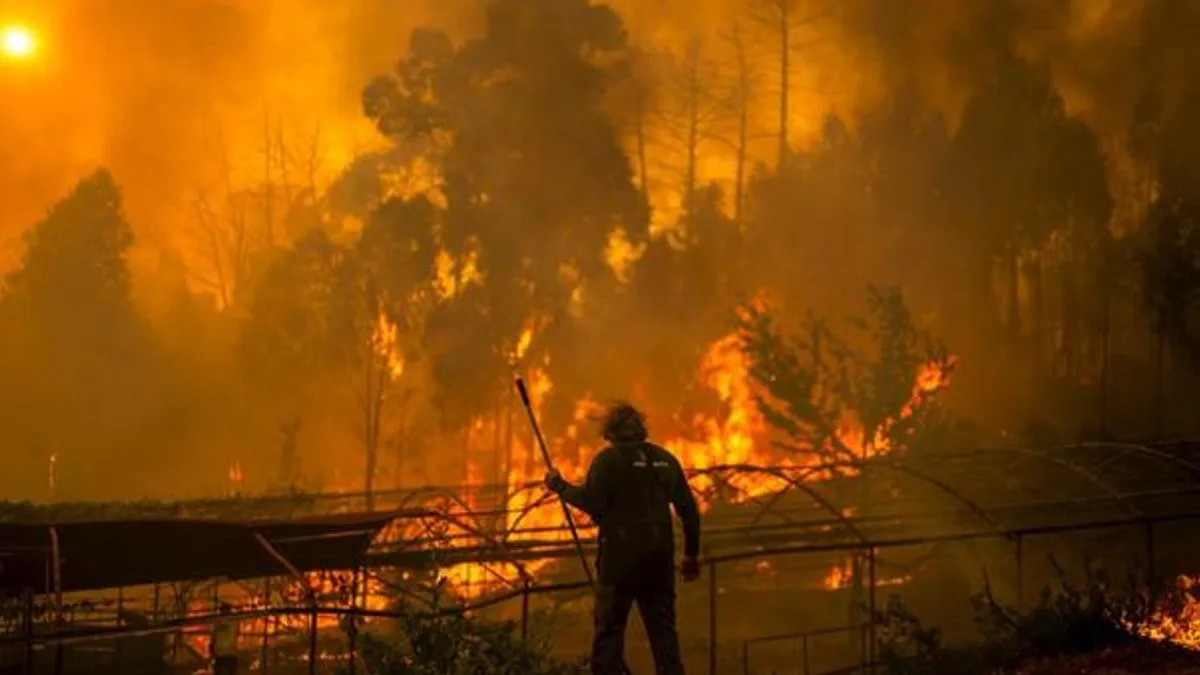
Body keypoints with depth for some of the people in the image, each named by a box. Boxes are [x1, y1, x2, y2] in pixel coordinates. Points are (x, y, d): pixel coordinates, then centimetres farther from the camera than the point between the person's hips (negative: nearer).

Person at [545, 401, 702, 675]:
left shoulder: (608, 459, -4)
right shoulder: (665, 459, 11)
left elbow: (591, 502, -16)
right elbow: (689, 510, 11)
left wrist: (561, 487, -1)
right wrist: (692, 554, 17)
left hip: (621, 553, -5)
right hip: (659, 555, 5)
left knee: (609, 629, 1)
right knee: (663, 628, 9)